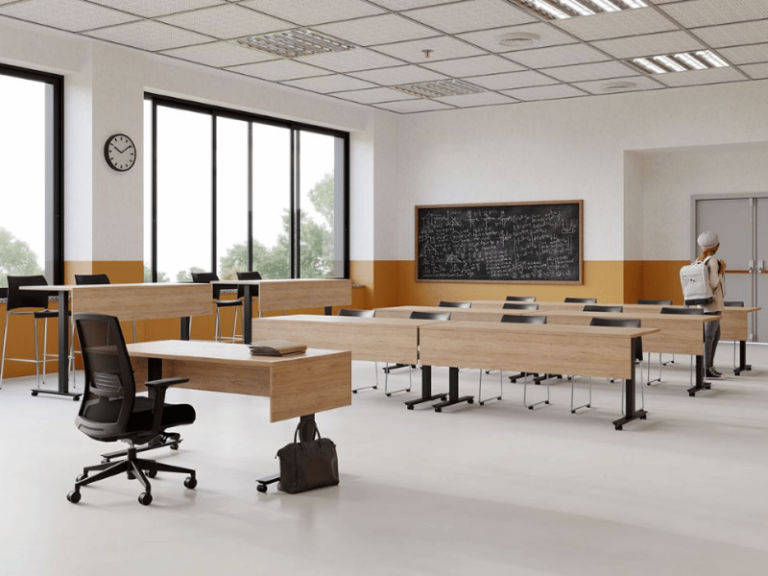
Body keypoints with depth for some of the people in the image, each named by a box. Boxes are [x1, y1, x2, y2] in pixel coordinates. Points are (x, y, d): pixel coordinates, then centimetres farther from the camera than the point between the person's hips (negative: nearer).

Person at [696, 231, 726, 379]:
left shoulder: (698, 260, 9)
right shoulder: (712, 261, -15)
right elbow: (713, 283, -21)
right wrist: (721, 271, -8)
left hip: (702, 302, 9)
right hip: (713, 302, -9)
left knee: (715, 335, 17)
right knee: (709, 336, -5)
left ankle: (709, 366, 19)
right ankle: (707, 369, -2)